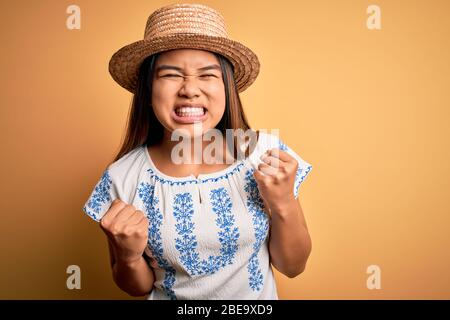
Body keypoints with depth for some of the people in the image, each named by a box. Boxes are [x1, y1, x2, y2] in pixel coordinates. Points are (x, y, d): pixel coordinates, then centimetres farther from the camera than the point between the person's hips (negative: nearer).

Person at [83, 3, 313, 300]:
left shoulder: (265, 153, -18)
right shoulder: (122, 178, -18)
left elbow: (293, 266, -9)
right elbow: (139, 287, -5)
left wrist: (284, 205, -25)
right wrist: (128, 257, -25)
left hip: (259, 299, 1)